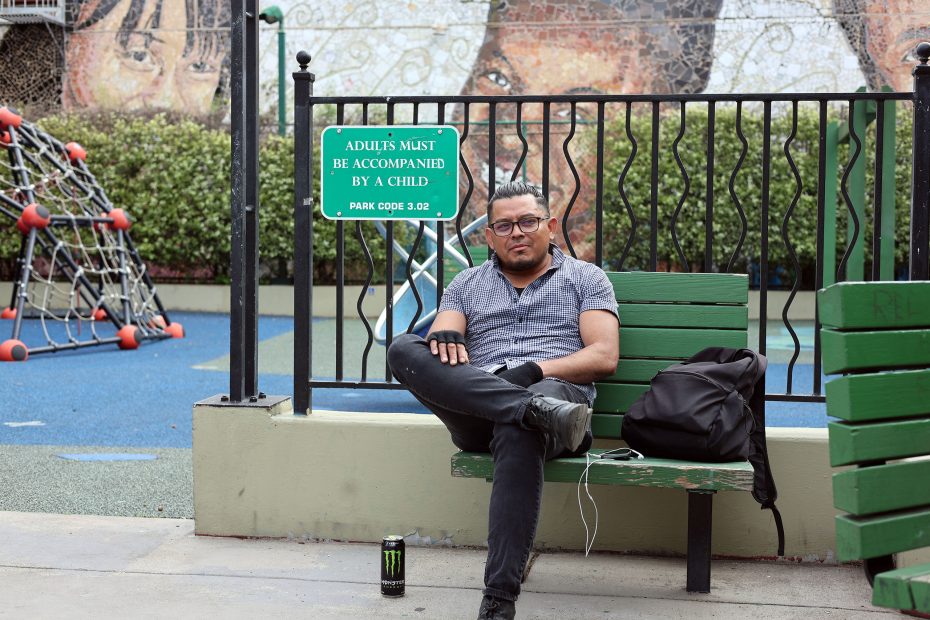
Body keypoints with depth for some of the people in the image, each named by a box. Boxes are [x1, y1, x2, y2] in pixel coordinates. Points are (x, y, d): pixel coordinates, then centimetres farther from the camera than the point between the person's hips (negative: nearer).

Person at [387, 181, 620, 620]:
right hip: (477, 414, 3)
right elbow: (441, 352, 10)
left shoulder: (585, 278, 18)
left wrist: (535, 370, -11)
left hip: (557, 392, -2)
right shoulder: (467, 284, 25)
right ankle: (537, 411, -39)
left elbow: (604, 357, 4)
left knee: (517, 431, -41)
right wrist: (444, 338, -16)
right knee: (405, 349, -24)